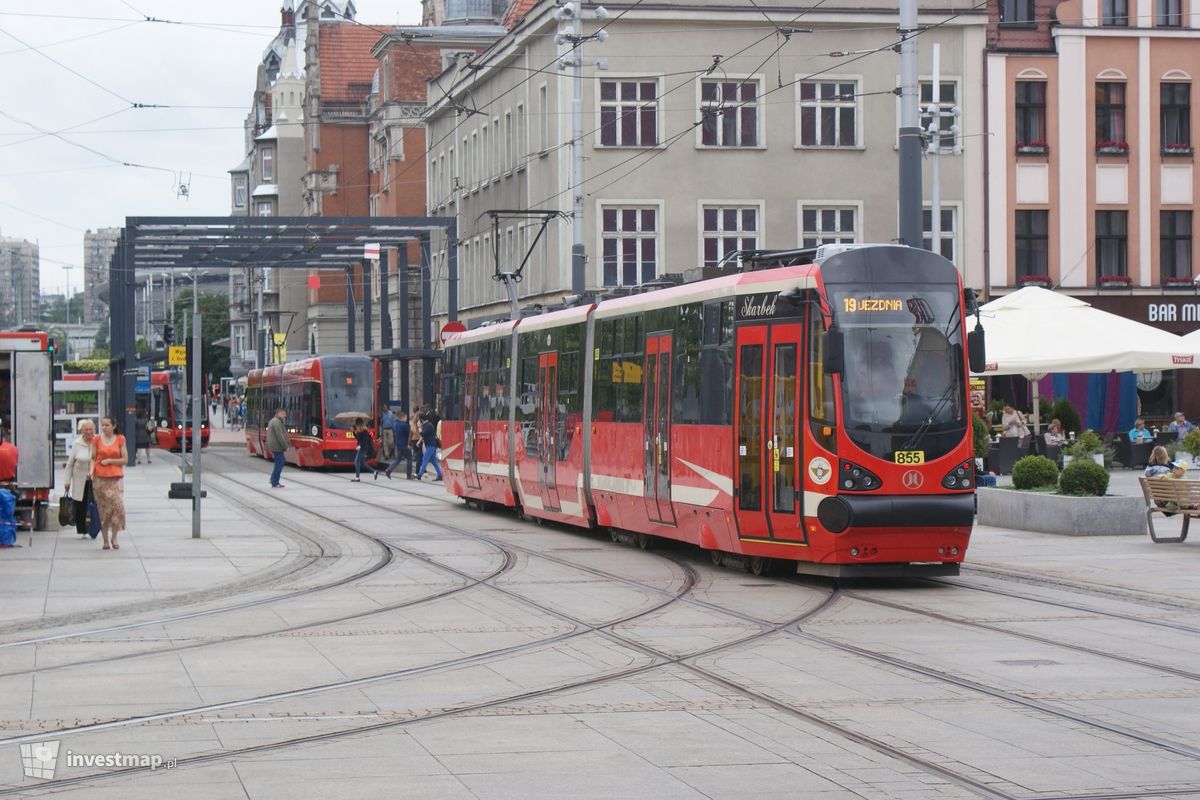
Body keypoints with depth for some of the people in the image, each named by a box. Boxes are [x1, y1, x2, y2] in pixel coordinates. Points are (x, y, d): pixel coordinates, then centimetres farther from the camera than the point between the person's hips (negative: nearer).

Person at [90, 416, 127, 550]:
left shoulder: (120, 439, 5)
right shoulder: (97, 440, 7)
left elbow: (125, 460, 3)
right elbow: (93, 458, 8)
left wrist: (110, 461, -8)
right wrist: (92, 470, -9)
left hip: (116, 478, -1)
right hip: (100, 478, 1)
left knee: (118, 505, -13)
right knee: (103, 509, 0)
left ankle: (114, 537, 2)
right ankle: (105, 540, 7)